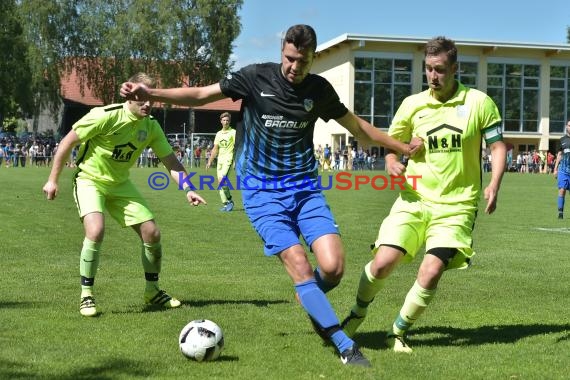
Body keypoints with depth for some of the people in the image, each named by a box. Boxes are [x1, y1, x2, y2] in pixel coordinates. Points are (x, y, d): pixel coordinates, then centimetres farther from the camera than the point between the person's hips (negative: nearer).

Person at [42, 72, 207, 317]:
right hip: (90, 180, -6)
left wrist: (187, 189, -15)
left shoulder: (151, 126, -7)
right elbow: (68, 142, -15)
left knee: (152, 233, 0)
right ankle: (86, 296, -13)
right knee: (96, 230, -29)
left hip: (120, 184, 6)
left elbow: (171, 161, -1)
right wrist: (53, 180, -11)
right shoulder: (106, 116, -24)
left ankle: (152, 290, 21)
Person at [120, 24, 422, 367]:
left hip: (306, 187, 3)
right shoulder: (257, 77, -5)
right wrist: (149, 93, -17)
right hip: (263, 192, -2)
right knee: (299, 266, -16)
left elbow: (357, 126, 17)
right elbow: (200, 95, -6)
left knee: (333, 267, -14)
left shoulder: (320, 89, 4)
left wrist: (402, 146, 16)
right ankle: (346, 346, -7)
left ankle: (311, 302, 22)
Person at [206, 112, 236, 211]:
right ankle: (225, 203, 9)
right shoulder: (219, 134, 16)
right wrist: (210, 161, 16)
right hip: (220, 160, 7)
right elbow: (215, 149, 20)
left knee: (222, 179, -21)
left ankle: (229, 200, -6)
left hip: (228, 159, -6)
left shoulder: (233, 132, -2)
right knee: (220, 182, 2)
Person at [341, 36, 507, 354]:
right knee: (383, 262, -12)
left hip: (456, 205, -2)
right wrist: (392, 162, -7)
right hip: (415, 199, 2)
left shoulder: (479, 103, -3)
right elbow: (392, 140, 15)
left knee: (431, 272, -16)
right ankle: (358, 314, 18)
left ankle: (399, 331, 9)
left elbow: (498, 145, 2)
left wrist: (494, 185, -14)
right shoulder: (413, 104, 2)